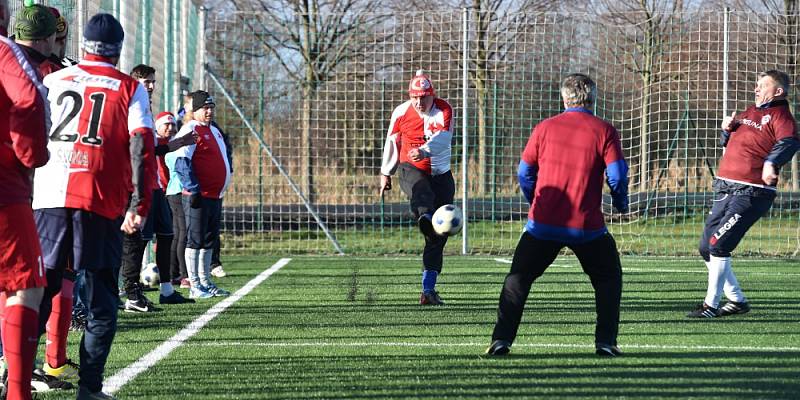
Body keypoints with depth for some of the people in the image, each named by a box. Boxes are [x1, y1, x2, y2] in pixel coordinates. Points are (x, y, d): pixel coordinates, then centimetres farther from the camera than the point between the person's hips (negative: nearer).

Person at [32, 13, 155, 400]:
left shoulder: (52, 81, 14)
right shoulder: (130, 89, 7)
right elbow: (141, 149, -4)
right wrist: (139, 206, -5)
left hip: (49, 197, 2)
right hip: (100, 202, -2)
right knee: (100, 298, 5)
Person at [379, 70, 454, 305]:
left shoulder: (443, 110, -9)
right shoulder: (401, 113, -3)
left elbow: (442, 138, -28)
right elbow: (392, 142, 12)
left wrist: (424, 151, -47)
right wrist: (386, 173, 16)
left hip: (440, 174, 1)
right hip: (411, 169, -1)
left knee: (438, 236, 0)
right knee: (422, 194, -40)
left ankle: (428, 289, 6)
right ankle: (425, 220, -76)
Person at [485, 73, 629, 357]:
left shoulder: (545, 128, 5)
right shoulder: (604, 131, -2)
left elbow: (524, 172, 9)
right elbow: (617, 176, -9)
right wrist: (621, 203, 10)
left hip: (543, 225, 1)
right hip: (588, 227, -1)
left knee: (518, 278, 13)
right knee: (608, 278, 18)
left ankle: (501, 340, 3)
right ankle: (605, 342, 8)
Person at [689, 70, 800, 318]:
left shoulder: (779, 116, -8)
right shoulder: (749, 113, 19)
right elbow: (729, 141, 33)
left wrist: (771, 162, -47)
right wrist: (727, 128, 10)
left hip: (752, 193, -9)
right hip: (725, 190, 9)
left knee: (718, 244, -16)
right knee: (706, 248, 12)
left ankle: (711, 305, -6)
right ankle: (737, 300, 24)